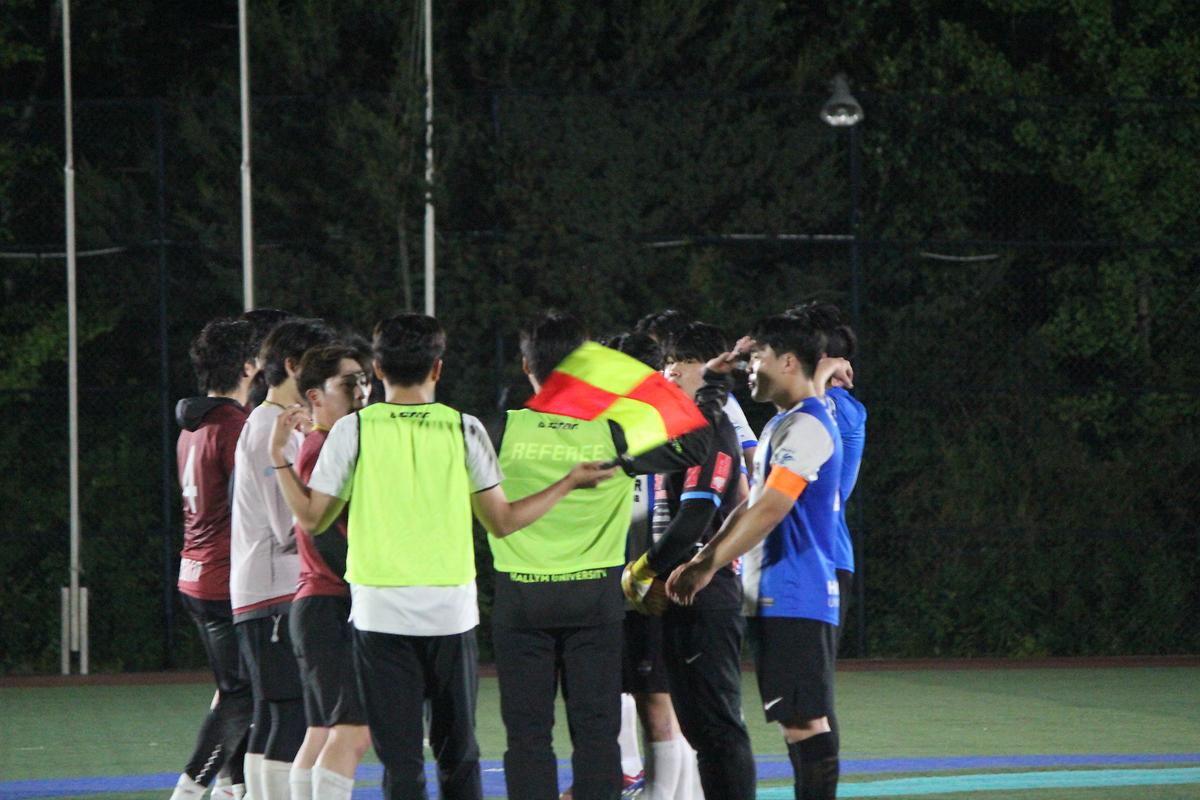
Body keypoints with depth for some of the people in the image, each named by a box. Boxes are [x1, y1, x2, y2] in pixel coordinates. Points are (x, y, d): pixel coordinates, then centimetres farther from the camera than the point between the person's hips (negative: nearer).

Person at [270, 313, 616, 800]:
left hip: (380, 613, -1)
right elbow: (502, 522, 1)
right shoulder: (463, 429, 0)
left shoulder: (353, 430, -2)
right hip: (451, 612, 1)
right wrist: (569, 482, 11)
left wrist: (280, 461, 16)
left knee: (400, 759, 0)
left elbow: (312, 518, 3)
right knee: (458, 752, 13)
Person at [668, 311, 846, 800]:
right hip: (772, 598, 10)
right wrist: (703, 560, 14)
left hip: (795, 599, -10)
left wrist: (708, 567, -16)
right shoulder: (781, 425, 19)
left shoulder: (806, 426, -13)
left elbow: (769, 510, -19)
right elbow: (751, 506, 23)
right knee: (798, 719, 10)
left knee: (805, 718, -10)